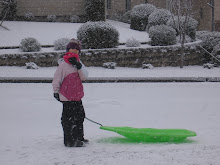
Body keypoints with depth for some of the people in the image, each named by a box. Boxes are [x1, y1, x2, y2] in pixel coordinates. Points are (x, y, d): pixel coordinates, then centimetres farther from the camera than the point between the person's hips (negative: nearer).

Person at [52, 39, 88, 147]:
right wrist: (56, 92, -3)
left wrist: (79, 66, -17)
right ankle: (69, 141, 4)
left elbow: (84, 77, -3)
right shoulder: (63, 64, -9)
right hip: (67, 97, -8)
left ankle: (79, 138, 33)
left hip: (77, 96, 8)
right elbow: (56, 79, -4)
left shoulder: (79, 63, 10)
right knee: (69, 119, -4)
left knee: (80, 116, 18)